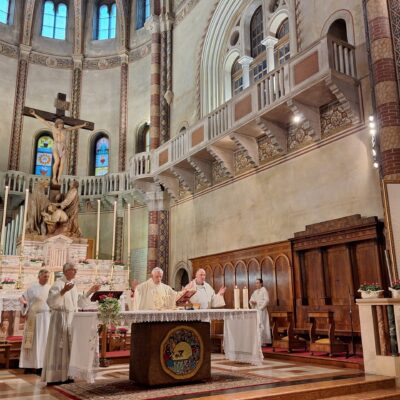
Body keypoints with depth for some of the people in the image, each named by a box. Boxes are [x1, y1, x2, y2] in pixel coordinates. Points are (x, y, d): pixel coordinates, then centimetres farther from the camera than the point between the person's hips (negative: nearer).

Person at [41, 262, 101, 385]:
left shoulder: (73, 285, 13)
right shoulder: (58, 284, -11)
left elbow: (79, 302, 20)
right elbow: (50, 301, -25)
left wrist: (90, 292, 14)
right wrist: (63, 291, -38)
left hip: (72, 319, 8)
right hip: (61, 318, -8)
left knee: (69, 347, 11)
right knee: (58, 346, -4)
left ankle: (66, 374, 19)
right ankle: (54, 377, 2)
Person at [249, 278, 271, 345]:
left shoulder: (264, 290, -3)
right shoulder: (255, 292, 18)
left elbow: (266, 300, -14)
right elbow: (251, 300, 15)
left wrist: (257, 302, -18)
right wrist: (251, 302, -8)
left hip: (261, 310, -7)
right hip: (255, 310, 7)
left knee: (261, 326, -10)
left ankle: (263, 341, -7)